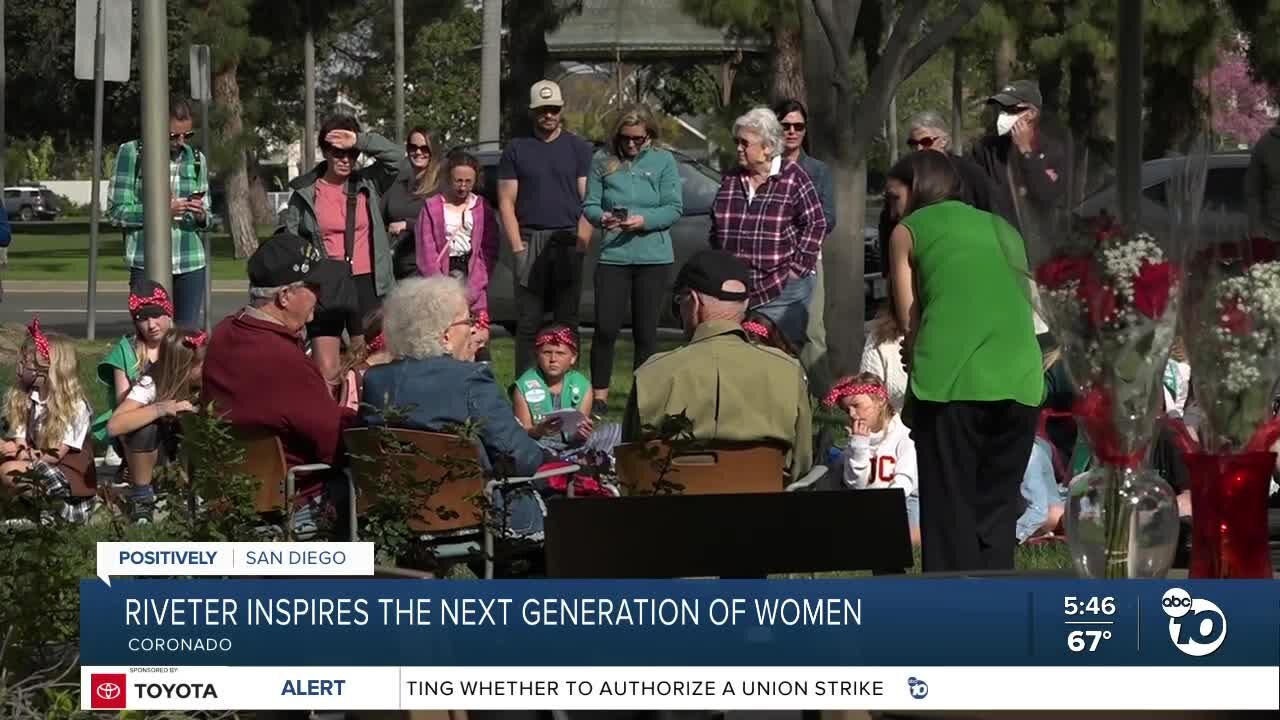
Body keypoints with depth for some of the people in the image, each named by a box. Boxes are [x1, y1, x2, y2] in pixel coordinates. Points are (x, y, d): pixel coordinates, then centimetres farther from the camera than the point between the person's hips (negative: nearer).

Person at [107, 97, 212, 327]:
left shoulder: (196, 159, 11)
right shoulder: (131, 153, 0)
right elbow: (116, 212, -3)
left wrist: (201, 216, -7)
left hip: (190, 264, 3)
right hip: (146, 262, -3)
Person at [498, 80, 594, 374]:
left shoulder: (578, 148, 10)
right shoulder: (516, 149, 10)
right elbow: (506, 202, 7)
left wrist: (579, 244, -7)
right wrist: (518, 248, -4)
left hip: (568, 242, 0)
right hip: (529, 241, 0)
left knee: (567, 322, 0)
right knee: (528, 323, -2)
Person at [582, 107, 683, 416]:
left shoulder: (663, 162, 5)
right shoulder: (604, 163, 8)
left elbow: (674, 209, -1)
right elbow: (589, 205, 6)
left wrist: (643, 221, -17)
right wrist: (602, 217, -17)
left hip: (653, 258, 0)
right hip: (613, 256, 0)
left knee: (646, 331, 4)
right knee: (606, 329, -6)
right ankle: (599, 397, 3)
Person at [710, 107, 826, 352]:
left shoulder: (793, 178, -4)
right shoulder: (731, 180, 12)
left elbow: (816, 224, -3)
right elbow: (716, 228, 21)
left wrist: (797, 268, -8)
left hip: (782, 291, -5)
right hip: (734, 289, 5)